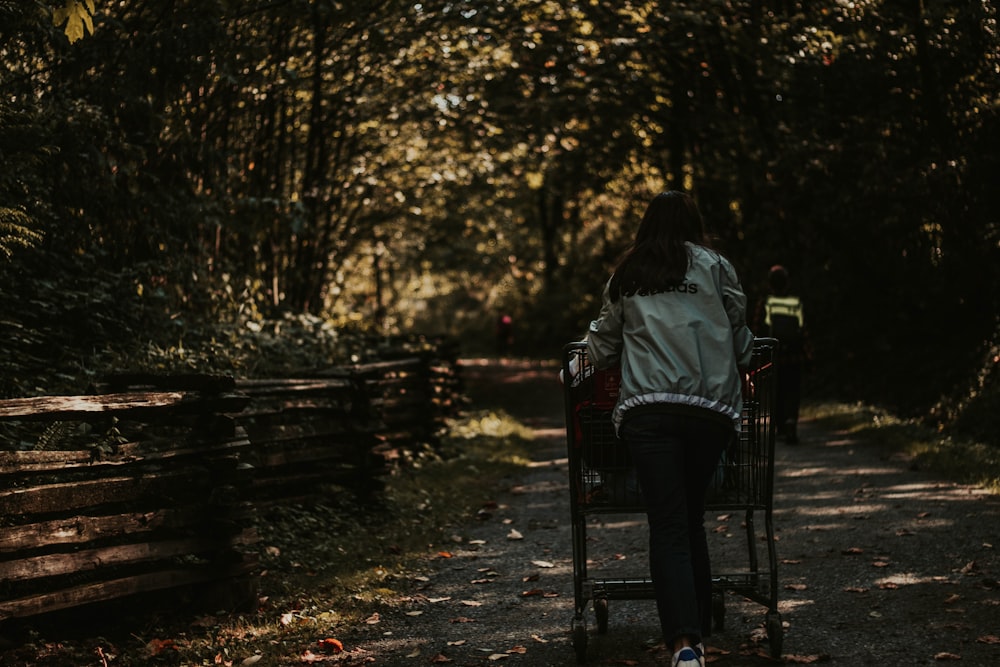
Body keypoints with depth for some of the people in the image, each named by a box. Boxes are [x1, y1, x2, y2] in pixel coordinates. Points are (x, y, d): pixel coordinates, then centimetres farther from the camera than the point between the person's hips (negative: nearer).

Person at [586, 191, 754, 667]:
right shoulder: (714, 266, 12)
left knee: (667, 526, -6)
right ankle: (699, 627, 20)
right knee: (692, 519, 14)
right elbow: (740, 338, 11)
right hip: (711, 406, 0)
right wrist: (735, 367, 32)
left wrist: (592, 342, 43)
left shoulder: (626, 276, 17)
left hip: (647, 409, 0)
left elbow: (602, 349, 21)